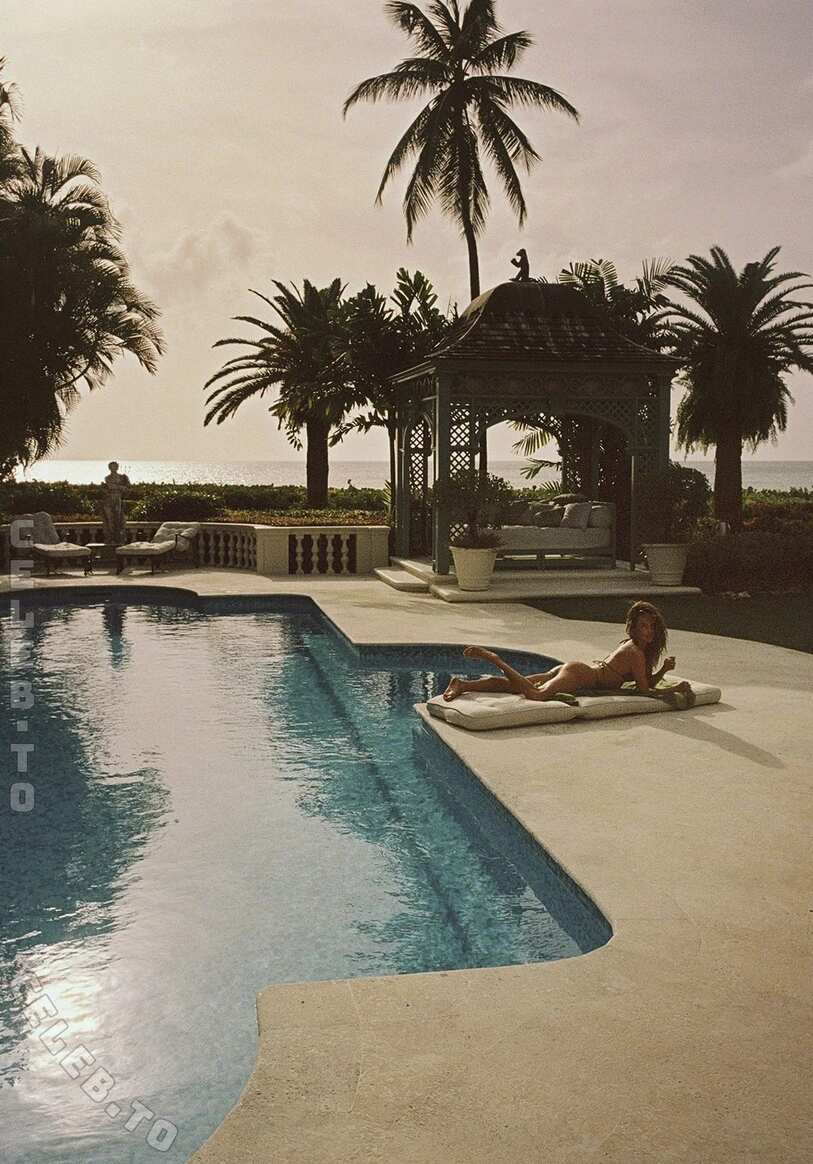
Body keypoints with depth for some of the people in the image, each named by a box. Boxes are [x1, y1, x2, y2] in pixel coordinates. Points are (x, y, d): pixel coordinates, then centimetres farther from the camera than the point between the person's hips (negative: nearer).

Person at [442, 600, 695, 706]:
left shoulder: (629, 644, 19)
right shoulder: (636, 652, -9)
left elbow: (646, 681, 25)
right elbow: (645, 691, -10)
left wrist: (664, 670, 9)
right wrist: (676, 689, -4)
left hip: (568, 669, 10)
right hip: (578, 675, -10)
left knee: (513, 685, 6)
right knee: (537, 694, -33)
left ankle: (463, 685, 1)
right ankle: (494, 659, -23)